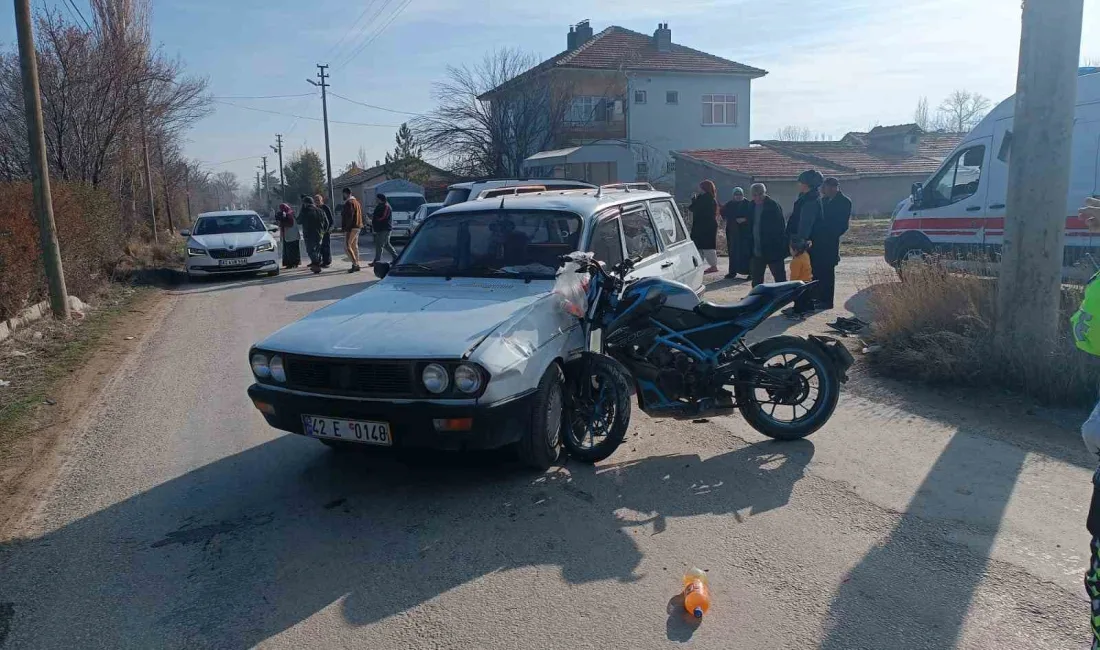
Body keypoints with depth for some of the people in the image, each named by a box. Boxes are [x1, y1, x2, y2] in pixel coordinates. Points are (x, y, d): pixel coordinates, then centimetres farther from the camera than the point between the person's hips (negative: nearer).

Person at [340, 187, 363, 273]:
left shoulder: (349, 203, -14)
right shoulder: (356, 201, 17)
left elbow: (349, 217, -21)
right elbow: (360, 215, 20)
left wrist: (347, 229, -22)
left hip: (351, 227, -10)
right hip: (357, 227, 10)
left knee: (347, 246, -9)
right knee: (354, 246, 13)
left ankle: (355, 264, -16)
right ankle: (356, 265, 14)